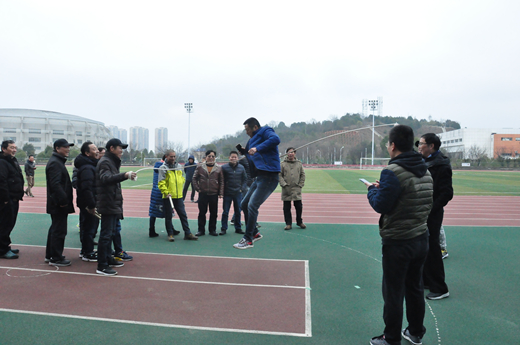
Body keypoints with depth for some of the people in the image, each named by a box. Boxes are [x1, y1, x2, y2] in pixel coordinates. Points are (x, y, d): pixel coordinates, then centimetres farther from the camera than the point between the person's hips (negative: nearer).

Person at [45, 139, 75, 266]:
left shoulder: (58, 161, 18)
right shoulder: (55, 163, -16)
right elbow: (55, 184, -25)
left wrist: (64, 199, 19)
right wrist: (63, 200, -24)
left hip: (58, 204, 11)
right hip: (58, 204, -11)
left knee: (55, 229, 19)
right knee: (59, 231, -4)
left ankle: (50, 255, 29)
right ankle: (56, 258, 4)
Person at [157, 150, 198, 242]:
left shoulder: (179, 167, 11)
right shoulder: (163, 168, -6)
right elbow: (161, 183, -10)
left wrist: (180, 189, 13)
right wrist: (166, 192, -18)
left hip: (179, 196, 5)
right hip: (168, 197, -4)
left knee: (183, 215, 6)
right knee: (168, 216, 5)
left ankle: (188, 234, 11)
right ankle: (170, 234, 17)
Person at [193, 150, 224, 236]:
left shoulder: (219, 168, 4)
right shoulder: (200, 167, 3)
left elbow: (222, 181, 5)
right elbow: (194, 178, 7)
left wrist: (221, 193, -1)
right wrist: (197, 188, -1)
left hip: (214, 194, 1)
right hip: (203, 194, 0)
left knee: (214, 213, 7)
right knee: (202, 212, 4)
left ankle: (212, 229, 19)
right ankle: (201, 230, 14)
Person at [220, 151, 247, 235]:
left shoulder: (241, 168, 4)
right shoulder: (224, 167, -4)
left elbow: (245, 179, 12)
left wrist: (242, 189, 2)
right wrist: (222, 190, -5)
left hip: (238, 193, 3)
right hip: (227, 194, -2)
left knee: (238, 212, 10)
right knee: (225, 212, 2)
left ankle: (238, 228, 20)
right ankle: (223, 228, 10)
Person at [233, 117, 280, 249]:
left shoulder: (265, 132, -4)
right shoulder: (253, 140, 24)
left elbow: (275, 139, -26)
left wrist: (257, 148, -29)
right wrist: (243, 150, 13)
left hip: (268, 177, -10)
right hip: (259, 177, 10)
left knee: (252, 206, -13)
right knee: (244, 205, 13)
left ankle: (248, 240, -5)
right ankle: (255, 233, 24)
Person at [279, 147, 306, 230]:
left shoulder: (299, 164, 9)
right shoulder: (283, 164, 4)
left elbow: (303, 175, 13)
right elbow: (279, 175, 2)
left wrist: (300, 185, 4)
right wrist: (283, 184, -8)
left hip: (296, 189, 1)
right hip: (286, 189, -1)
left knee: (299, 206, 3)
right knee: (287, 207, 3)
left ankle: (299, 222, 20)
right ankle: (288, 223, 12)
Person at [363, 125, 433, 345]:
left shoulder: (393, 171, -20)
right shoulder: (425, 171, 5)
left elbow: (380, 205, -20)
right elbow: (427, 203, 13)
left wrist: (372, 189, 1)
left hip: (397, 242, -8)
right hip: (421, 238, 8)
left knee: (393, 293, 6)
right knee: (415, 288, 21)